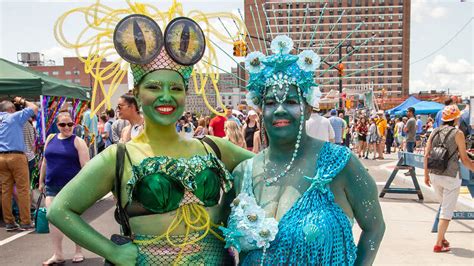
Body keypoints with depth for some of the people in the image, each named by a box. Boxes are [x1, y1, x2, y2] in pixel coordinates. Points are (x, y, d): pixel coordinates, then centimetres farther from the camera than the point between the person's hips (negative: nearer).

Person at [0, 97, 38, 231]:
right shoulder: (15, 116, 0)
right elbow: (34, 108, 4)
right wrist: (22, 101, 17)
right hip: (16, 156, -6)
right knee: (23, 190, -3)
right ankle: (25, 222, -2)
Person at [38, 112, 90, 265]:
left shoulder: (78, 142, -6)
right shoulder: (50, 139, 8)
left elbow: (85, 165, -10)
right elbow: (45, 162, 15)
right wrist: (41, 181, 16)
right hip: (52, 187, 4)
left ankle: (78, 251, 21)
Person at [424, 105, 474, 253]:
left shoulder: (434, 132, 5)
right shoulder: (457, 133, -8)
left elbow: (426, 155, 5)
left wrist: (426, 174, 14)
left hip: (434, 175, 5)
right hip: (450, 176, -5)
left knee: (445, 206, 23)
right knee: (447, 210, 2)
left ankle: (442, 237, 26)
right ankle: (438, 244, 3)